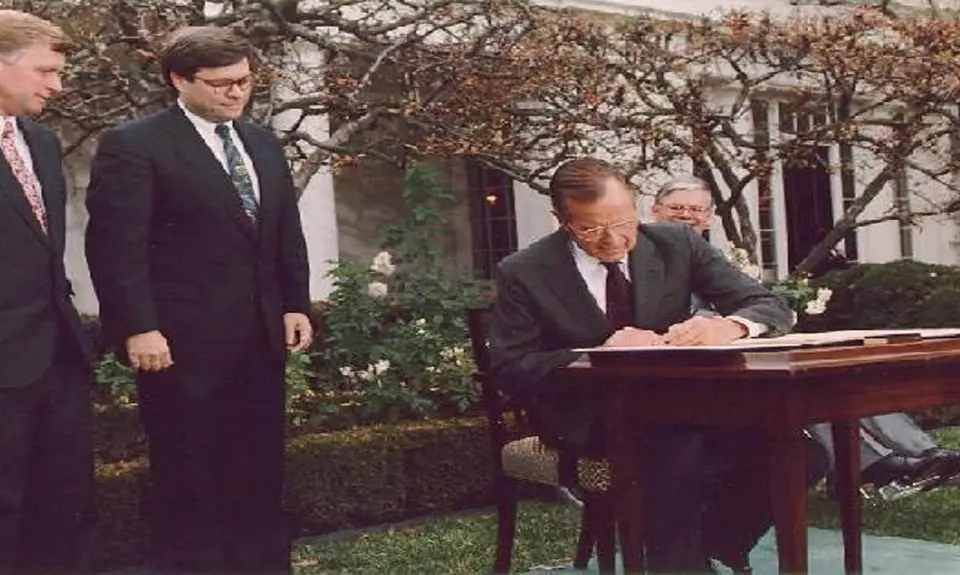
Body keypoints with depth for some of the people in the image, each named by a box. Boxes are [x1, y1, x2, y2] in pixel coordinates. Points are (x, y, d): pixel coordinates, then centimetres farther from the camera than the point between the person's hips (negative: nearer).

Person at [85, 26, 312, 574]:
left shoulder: (264, 144, 14)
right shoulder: (134, 145, -7)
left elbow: (288, 235, 18)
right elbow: (116, 244, -13)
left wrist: (296, 305, 10)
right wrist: (138, 328, -17)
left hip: (260, 338, 6)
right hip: (183, 342, -6)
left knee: (260, 473, 13)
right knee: (188, 479, 5)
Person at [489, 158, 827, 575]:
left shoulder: (677, 244, -2)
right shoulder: (524, 274, -7)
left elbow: (772, 307, -2)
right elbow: (509, 369, -10)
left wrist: (728, 326, -28)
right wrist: (599, 355, -26)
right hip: (589, 417, -3)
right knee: (678, 447, -35)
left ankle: (717, 541, 5)